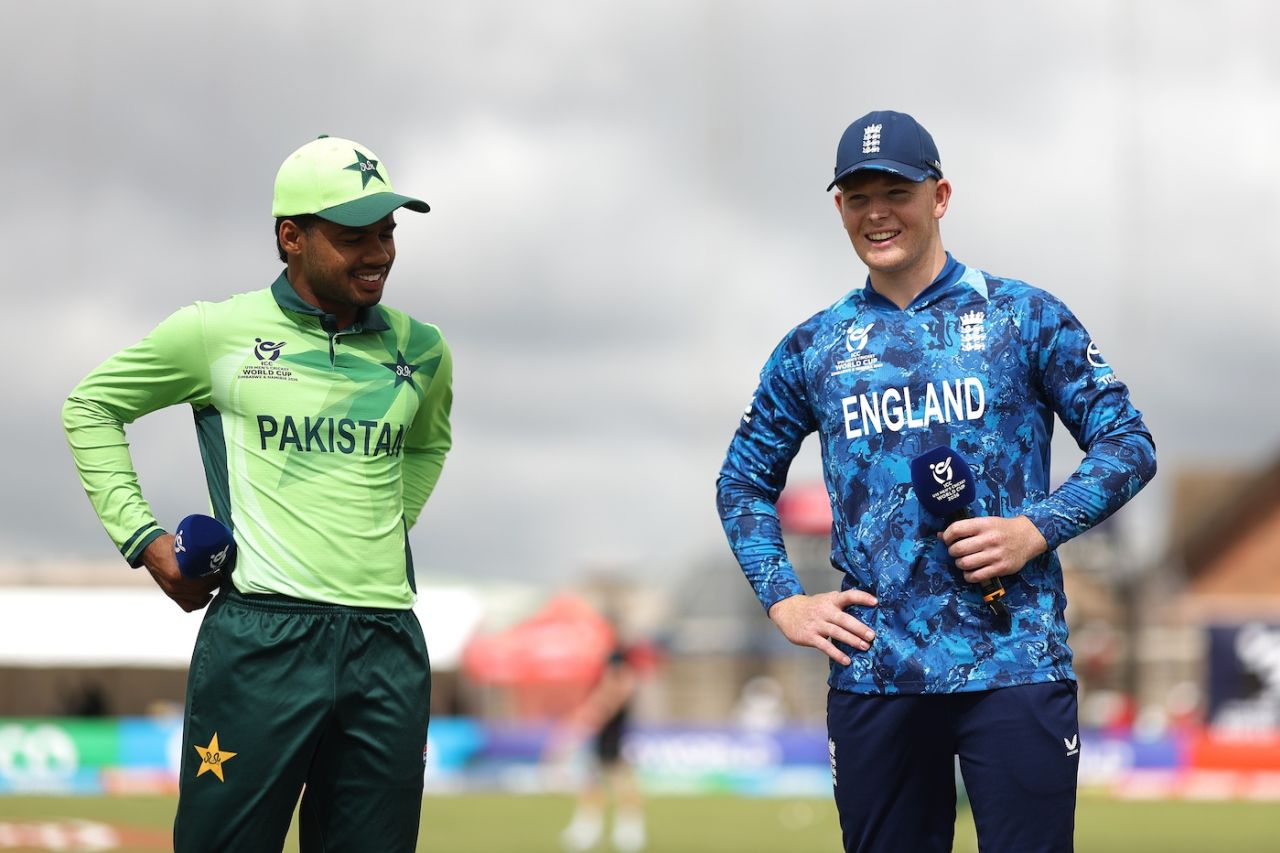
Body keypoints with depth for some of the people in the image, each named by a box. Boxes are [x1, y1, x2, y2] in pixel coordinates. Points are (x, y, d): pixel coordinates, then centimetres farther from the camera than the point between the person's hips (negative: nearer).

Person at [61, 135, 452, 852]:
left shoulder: (421, 351, 12)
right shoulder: (215, 333, 1)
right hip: (263, 635, -4)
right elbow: (91, 407, 13)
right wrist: (142, 537, 5)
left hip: (389, 643, 4)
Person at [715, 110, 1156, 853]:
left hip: (1014, 669, -3)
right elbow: (744, 481, 20)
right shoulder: (814, 348, 11)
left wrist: (1036, 529, -11)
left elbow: (1129, 444, 3)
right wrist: (784, 601, 6)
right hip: (871, 673, 3)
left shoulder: (1025, 317, 3)